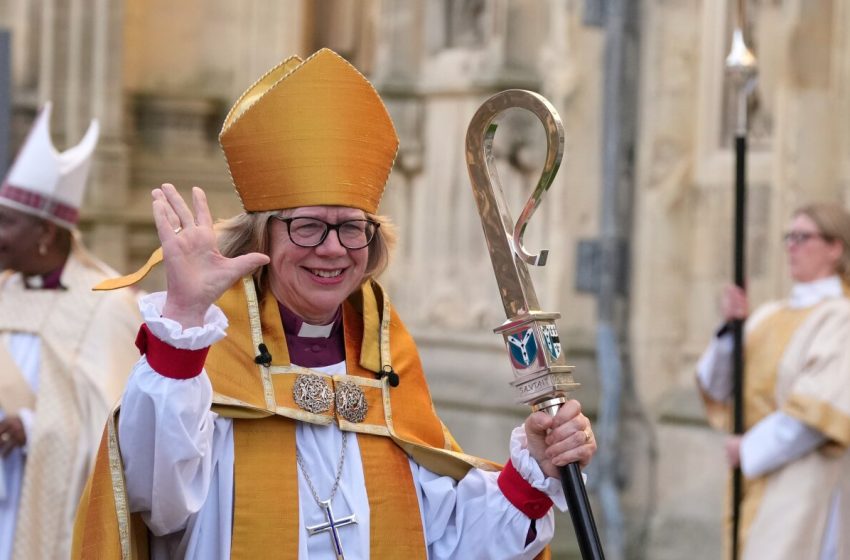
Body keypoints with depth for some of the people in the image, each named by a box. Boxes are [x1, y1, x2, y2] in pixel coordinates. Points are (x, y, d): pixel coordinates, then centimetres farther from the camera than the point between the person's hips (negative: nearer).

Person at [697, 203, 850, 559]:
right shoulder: (770, 316, 13)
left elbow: (820, 407, -17)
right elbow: (717, 387, 8)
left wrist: (751, 447, -12)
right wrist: (731, 328, -8)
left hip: (800, 486, -7)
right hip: (755, 481, 7)